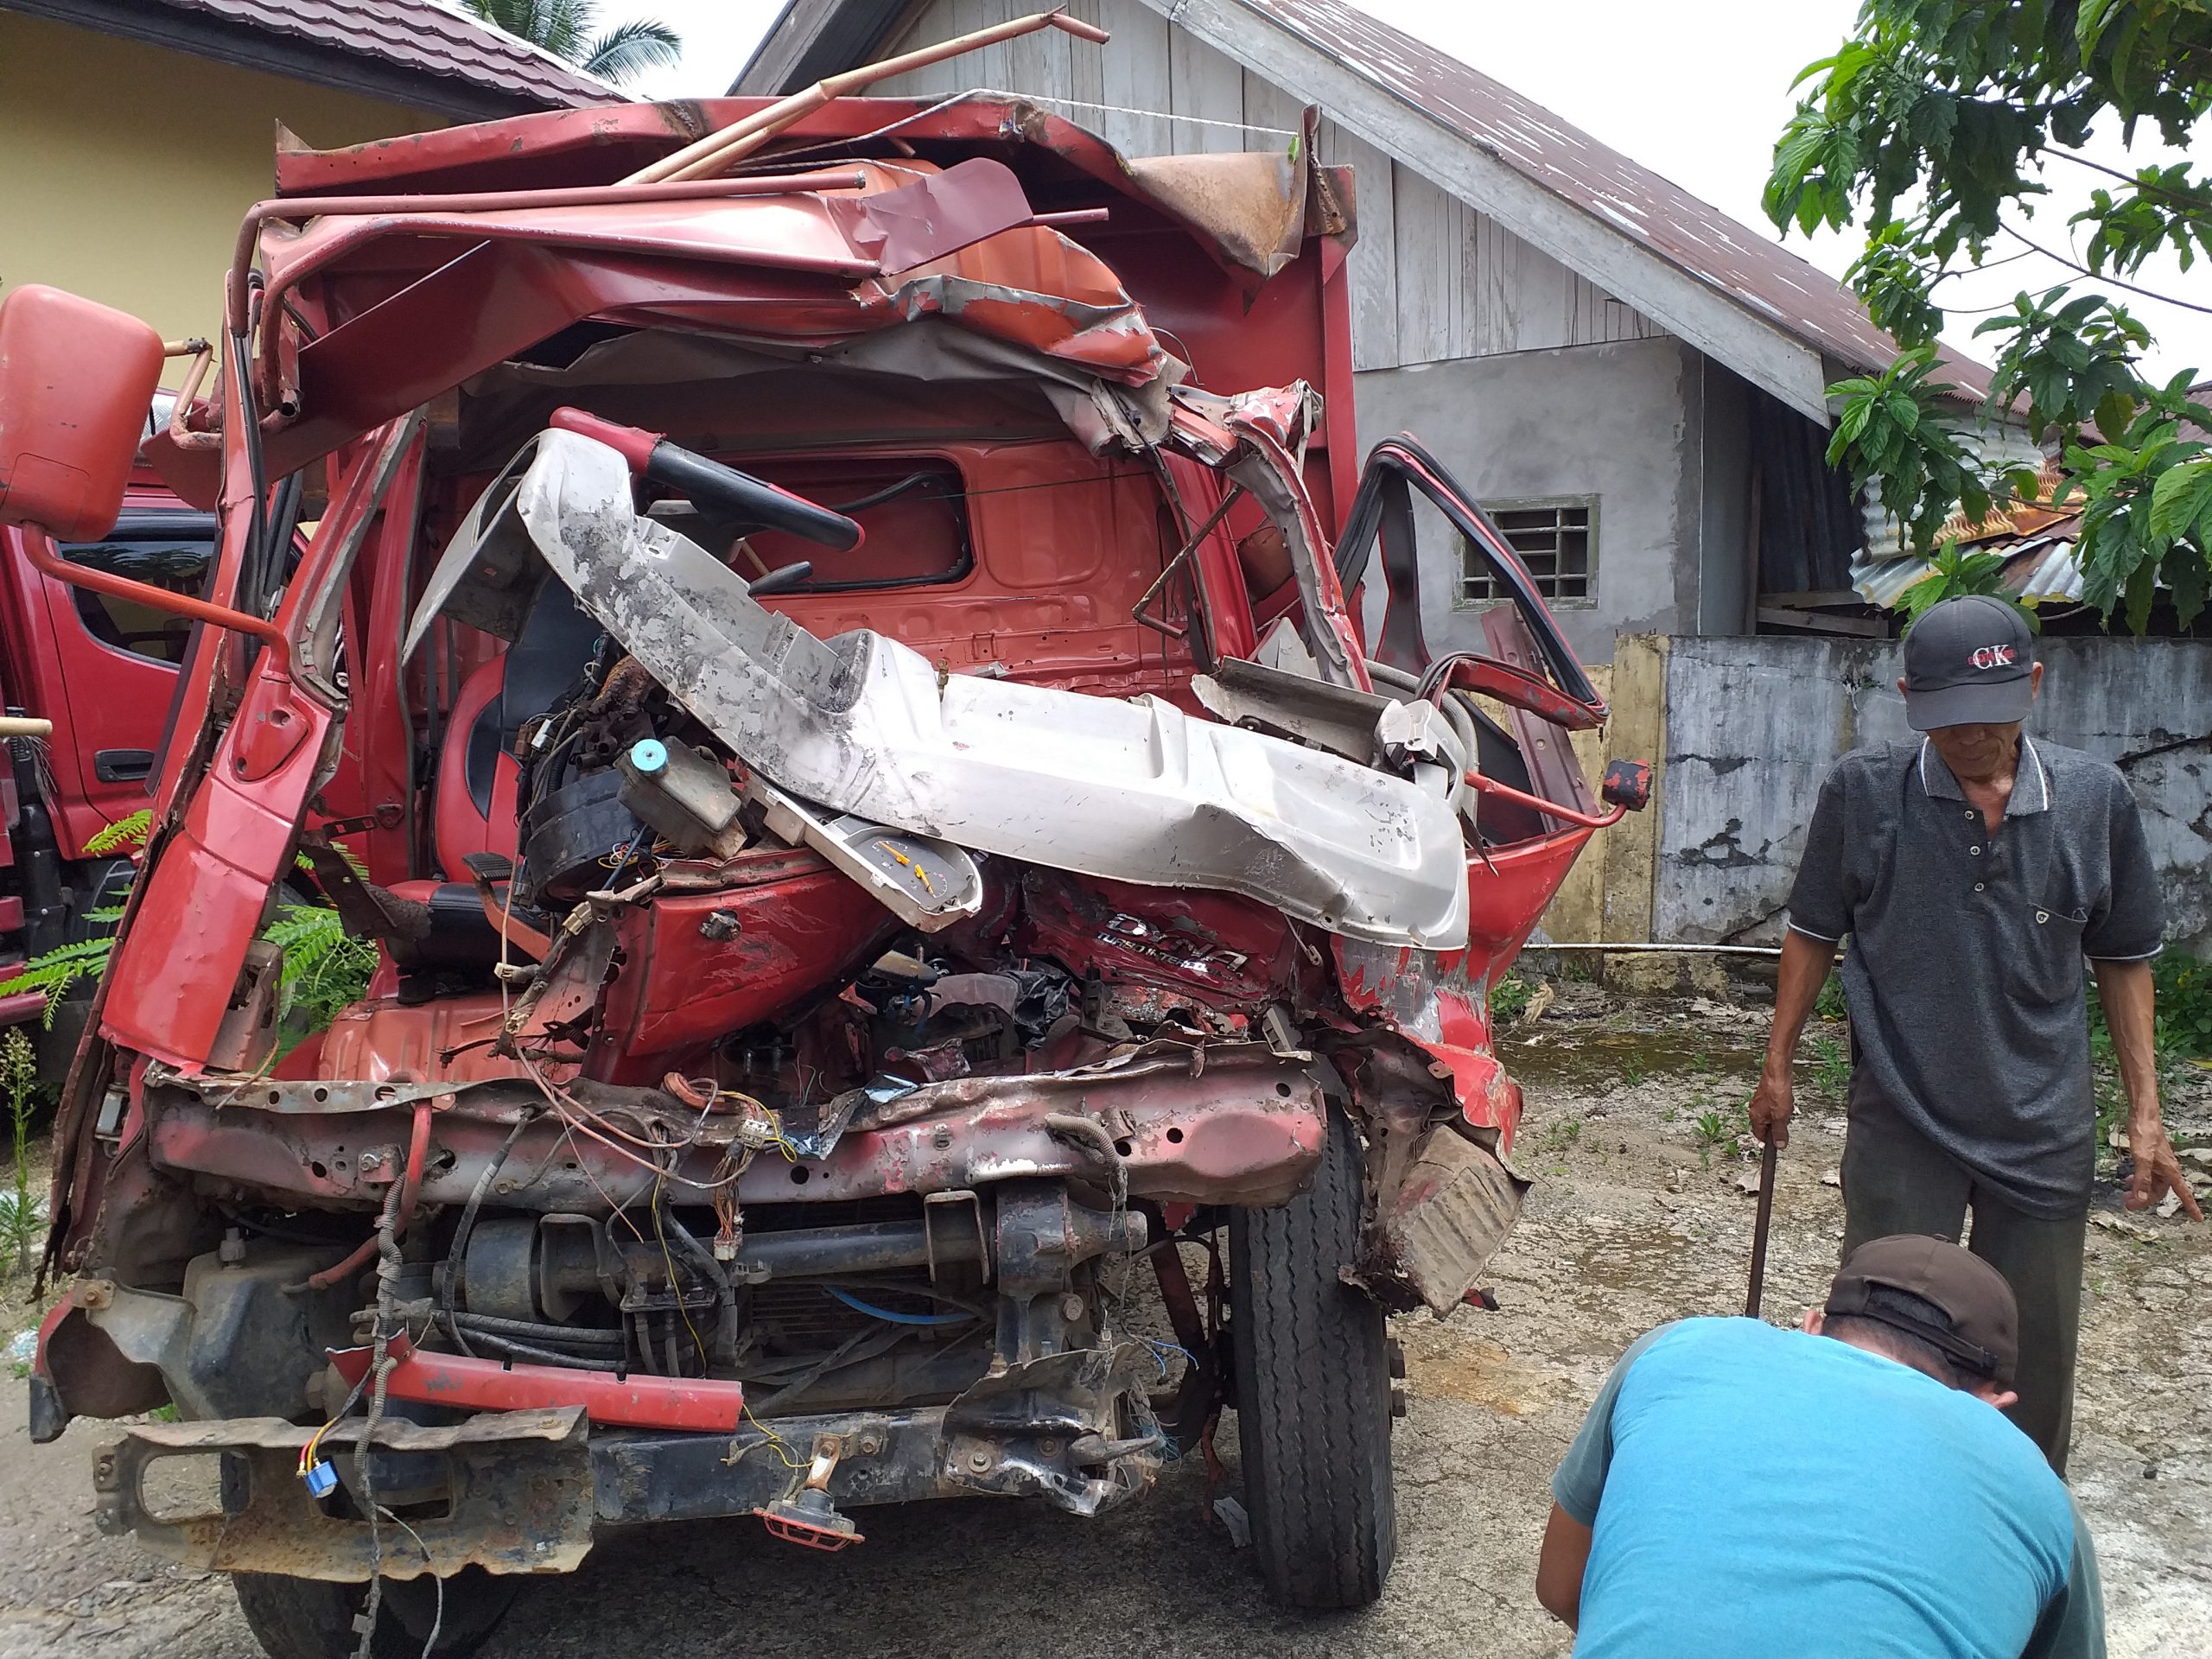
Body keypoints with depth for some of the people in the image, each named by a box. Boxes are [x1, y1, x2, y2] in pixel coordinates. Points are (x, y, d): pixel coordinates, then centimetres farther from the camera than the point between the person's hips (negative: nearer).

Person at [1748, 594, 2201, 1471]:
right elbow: (1814, 933, 4)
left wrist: (2144, 1112, 5)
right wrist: (1777, 1066, 7)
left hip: (2044, 1132, 2)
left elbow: (2122, 959, 7)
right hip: (1901, 1126, -1)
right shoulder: (1862, 791, -8)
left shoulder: (2094, 797, -4)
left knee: (2036, 1358, 13)